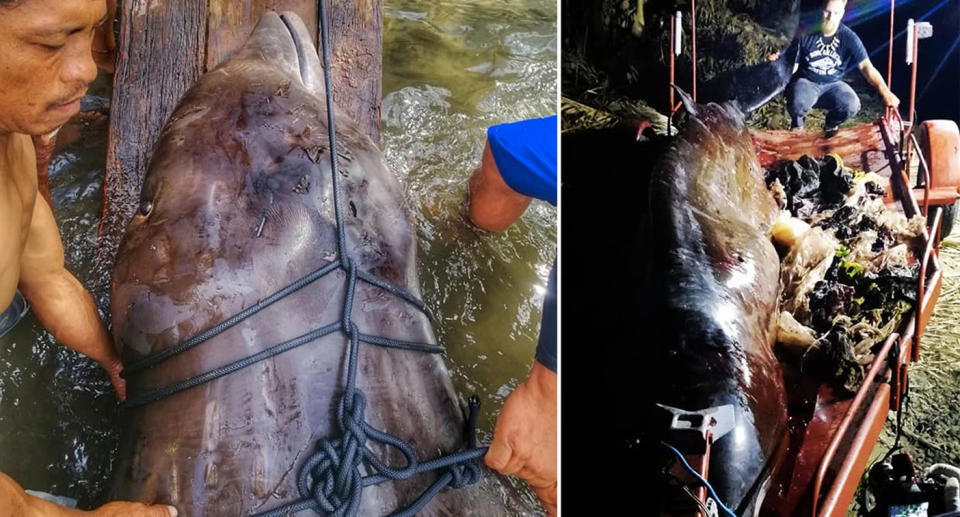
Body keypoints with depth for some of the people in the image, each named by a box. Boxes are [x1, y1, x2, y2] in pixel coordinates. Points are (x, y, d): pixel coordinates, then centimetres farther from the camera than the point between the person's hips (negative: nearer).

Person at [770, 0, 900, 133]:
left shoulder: (848, 37, -9)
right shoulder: (806, 33, -10)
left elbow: (866, 66, -17)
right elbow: (792, 66, -4)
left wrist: (885, 92, -29)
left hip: (833, 85, 2)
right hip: (806, 82, -2)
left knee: (852, 105, -28)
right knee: (797, 103, -37)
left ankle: (831, 124, 10)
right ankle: (797, 122, 4)